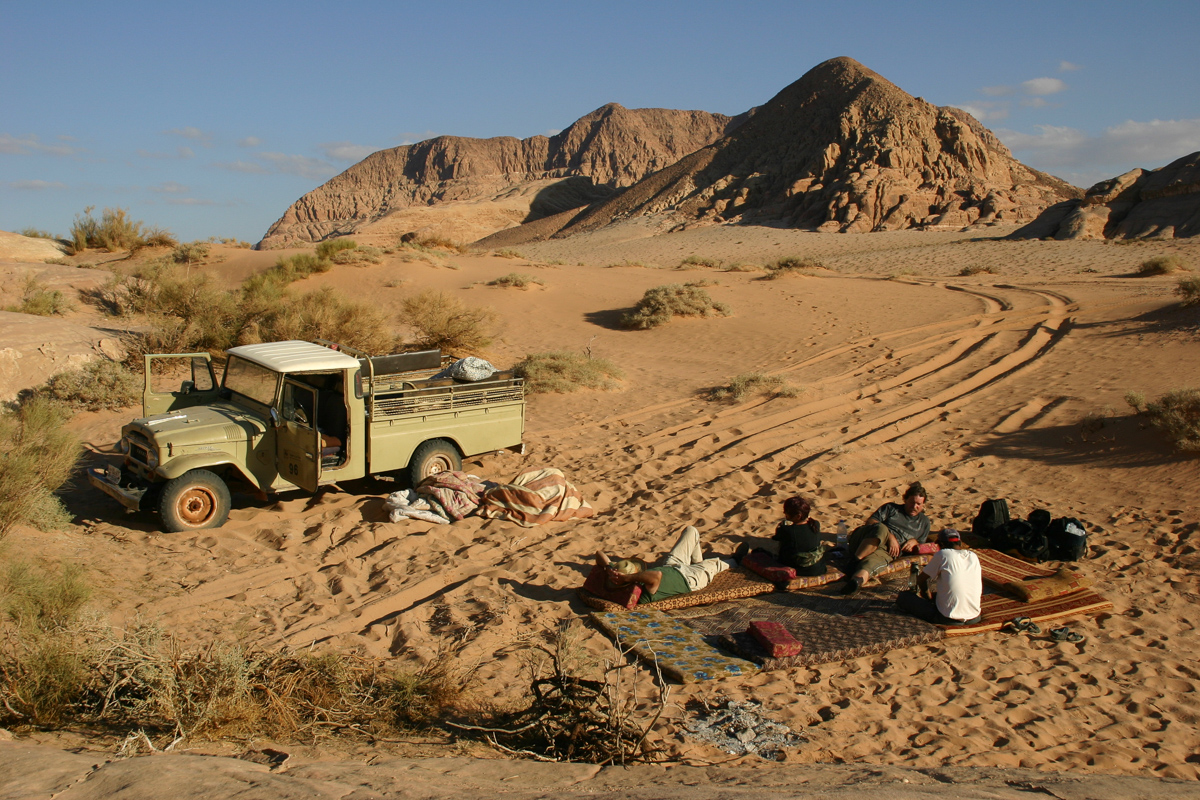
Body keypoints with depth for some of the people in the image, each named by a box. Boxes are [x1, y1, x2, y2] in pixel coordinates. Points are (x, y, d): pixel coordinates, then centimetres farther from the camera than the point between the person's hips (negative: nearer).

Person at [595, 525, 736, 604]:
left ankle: (697, 561, 51)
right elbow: (657, 575, -68)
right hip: (690, 578, -6)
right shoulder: (644, 596, -48)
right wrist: (628, 578, -62)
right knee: (717, 563, 23)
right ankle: (736, 561, 59)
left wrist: (609, 567, -39)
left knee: (691, 531, 20)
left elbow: (600, 555, -22)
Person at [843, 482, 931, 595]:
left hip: (885, 551, 0)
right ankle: (855, 561, -41)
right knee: (881, 528, -38)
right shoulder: (891, 508, 22)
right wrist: (889, 536, -7)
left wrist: (914, 541, 5)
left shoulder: (924, 522, 29)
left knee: (872, 562, -39)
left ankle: (857, 579, -71)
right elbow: (870, 521, 7)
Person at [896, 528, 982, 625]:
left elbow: (920, 579, 3)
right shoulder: (974, 556, 8)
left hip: (948, 619, -6)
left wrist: (928, 598, 23)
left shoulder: (943, 554, -7)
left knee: (903, 597, 3)